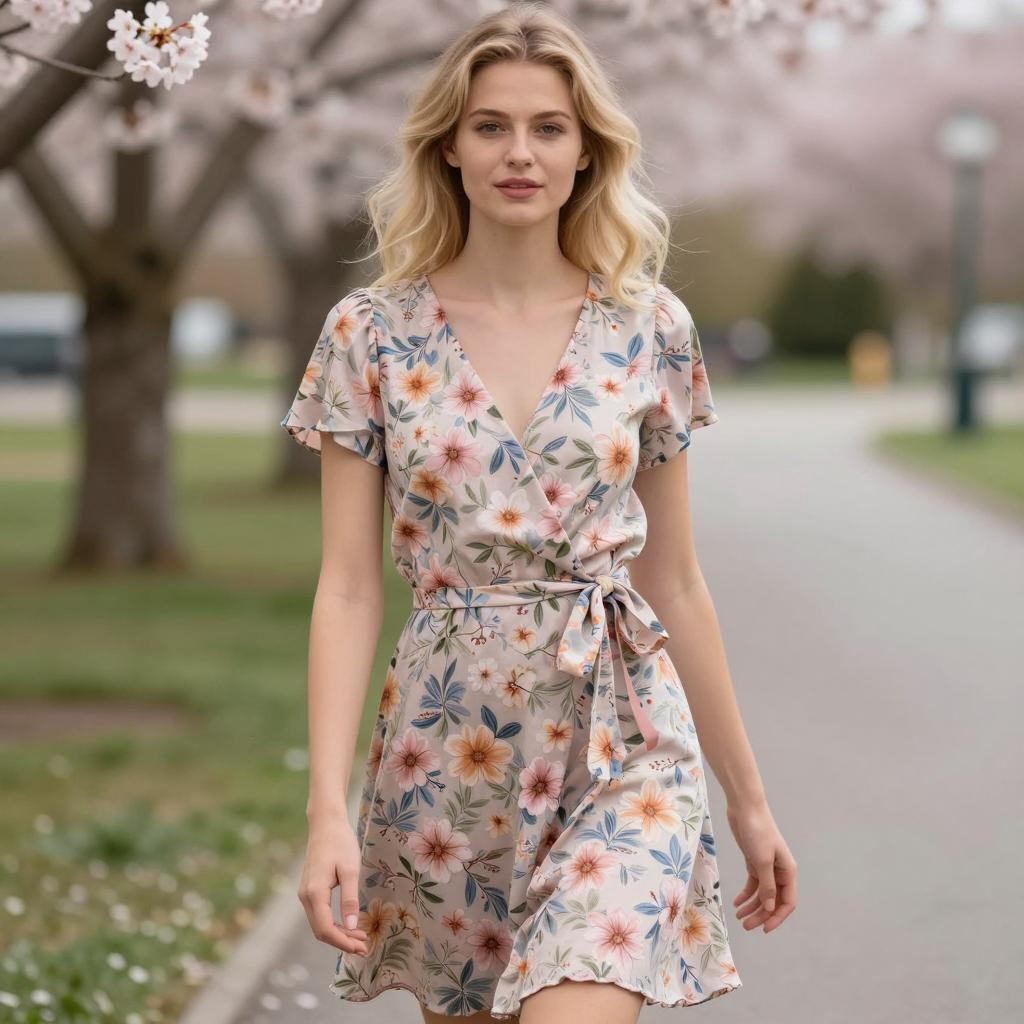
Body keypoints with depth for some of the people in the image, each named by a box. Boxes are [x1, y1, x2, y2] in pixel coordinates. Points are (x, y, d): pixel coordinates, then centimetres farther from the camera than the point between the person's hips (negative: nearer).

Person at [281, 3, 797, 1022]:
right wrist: (327, 809, -13)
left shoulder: (649, 328, 2)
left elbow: (674, 581, 10)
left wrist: (747, 796, 13)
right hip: (444, 742, 1)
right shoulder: (371, 334, 0)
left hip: (620, 742, -1)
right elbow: (347, 589, -3)